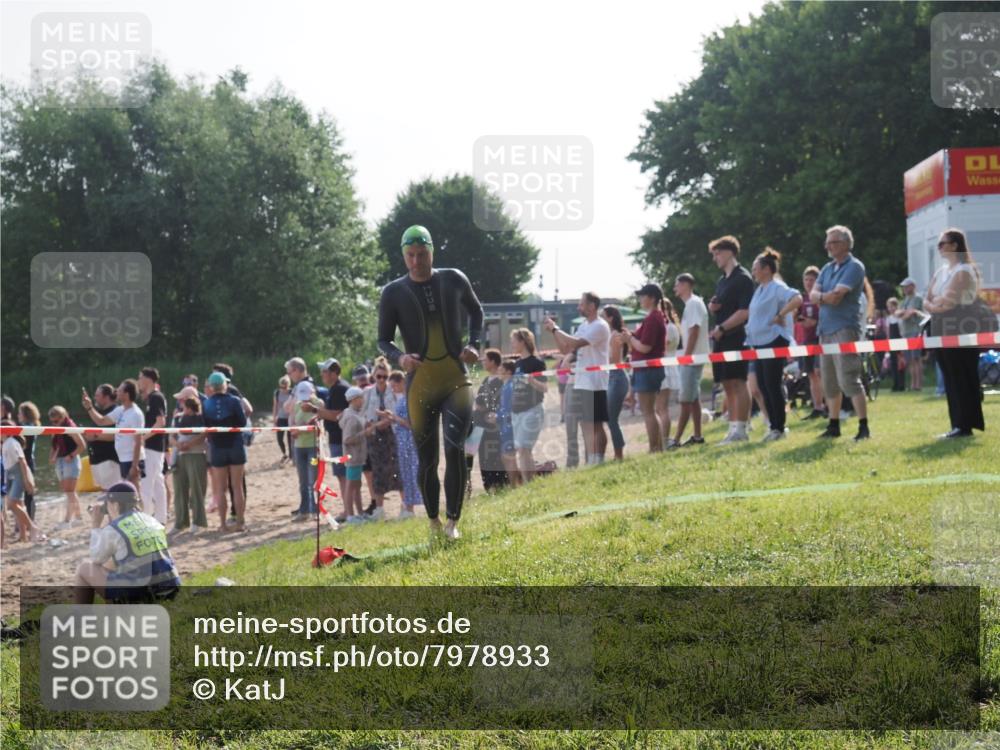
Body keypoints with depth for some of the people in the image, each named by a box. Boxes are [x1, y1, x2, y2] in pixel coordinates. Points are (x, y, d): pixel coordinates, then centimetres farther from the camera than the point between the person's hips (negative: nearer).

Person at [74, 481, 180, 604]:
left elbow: (96, 559, 10)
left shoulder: (112, 530, -8)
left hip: (135, 595, -6)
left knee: (84, 568, 16)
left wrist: (95, 526, 18)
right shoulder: (152, 522, 10)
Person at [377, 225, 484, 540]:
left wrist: (473, 344, 3)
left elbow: (475, 310, 20)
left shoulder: (454, 280, 2)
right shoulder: (394, 292, -2)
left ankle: (453, 522, -10)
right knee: (427, 460, 5)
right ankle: (434, 524, 20)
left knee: (455, 449, -18)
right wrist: (399, 358, -18)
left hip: (456, 380, 0)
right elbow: (383, 340, 4)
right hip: (420, 385, 0)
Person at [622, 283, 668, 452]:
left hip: (647, 370, -11)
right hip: (651, 369, 11)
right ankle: (659, 448, 18)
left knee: (648, 411, -7)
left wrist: (630, 338, -6)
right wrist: (631, 337, 8)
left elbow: (644, 347, -22)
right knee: (649, 411, 15)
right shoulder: (657, 316, 16)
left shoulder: (652, 319, -17)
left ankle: (654, 450, -6)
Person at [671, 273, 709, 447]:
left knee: (686, 399, -9)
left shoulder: (693, 303, -14)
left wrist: (686, 356, -20)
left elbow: (694, 331, -20)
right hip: (692, 358, 10)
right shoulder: (691, 304, 16)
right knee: (693, 398, 12)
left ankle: (677, 439, -9)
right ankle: (697, 436, 15)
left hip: (692, 358, -10)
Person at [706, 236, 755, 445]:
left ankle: (741, 429, -10)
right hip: (721, 338, 9)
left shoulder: (743, 278, -8)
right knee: (728, 384, 8)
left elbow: (745, 311, -16)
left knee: (737, 382, -10)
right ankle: (733, 428, 12)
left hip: (736, 336, -9)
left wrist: (722, 328, -18)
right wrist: (712, 307, 5)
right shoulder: (721, 280, 18)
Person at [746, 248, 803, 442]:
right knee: (763, 385, 9)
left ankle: (779, 428, 0)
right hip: (759, 342, 9)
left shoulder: (777, 288, -12)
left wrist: (781, 315, -22)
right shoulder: (759, 289, 16)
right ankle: (773, 426, 15)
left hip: (774, 341, -9)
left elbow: (797, 299, -28)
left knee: (772, 385, -7)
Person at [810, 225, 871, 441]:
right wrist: (827, 297, -13)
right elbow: (813, 294, 7)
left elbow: (837, 294, -17)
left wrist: (821, 297, 0)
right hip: (826, 329, 8)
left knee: (849, 379, -14)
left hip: (845, 329, -8)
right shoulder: (827, 268, 18)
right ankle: (833, 425, 19)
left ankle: (864, 427, -13)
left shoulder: (854, 267, -7)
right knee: (829, 382, 11)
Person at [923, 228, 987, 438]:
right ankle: (958, 424, 11)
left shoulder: (964, 271, -8)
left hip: (961, 332, -8)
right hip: (942, 330, 8)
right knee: (950, 378, 8)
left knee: (962, 377, -7)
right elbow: (927, 301, 12)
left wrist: (934, 302, -1)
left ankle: (966, 424, -6)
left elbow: (948, 299, -19)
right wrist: (934, 306, -8)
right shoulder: (940, 272, 17)